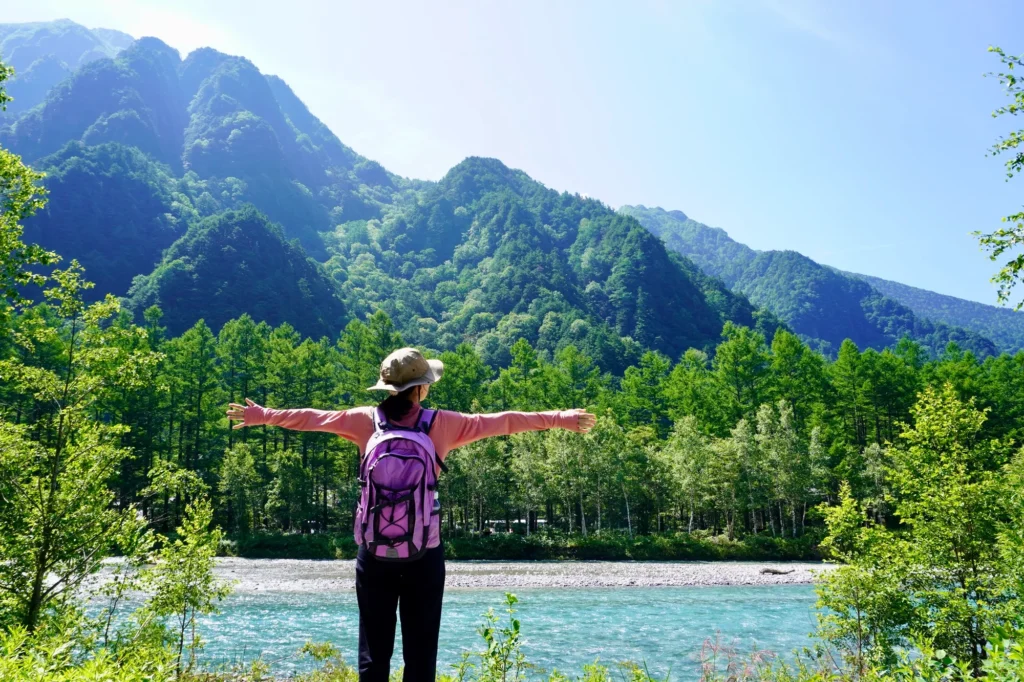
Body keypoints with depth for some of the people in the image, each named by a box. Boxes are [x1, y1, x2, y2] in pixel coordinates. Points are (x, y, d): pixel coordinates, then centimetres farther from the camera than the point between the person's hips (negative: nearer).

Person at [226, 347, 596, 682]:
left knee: (373, 649, 10)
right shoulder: (442, 424, -5)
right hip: (424, 552, -2)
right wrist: (561, 418, 8)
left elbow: (310, 417, 10)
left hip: (375, 551, 2)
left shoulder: (366, 421, -1)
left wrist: (260, 415, 25)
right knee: (421, 650, 8)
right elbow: (500, 422, -1)